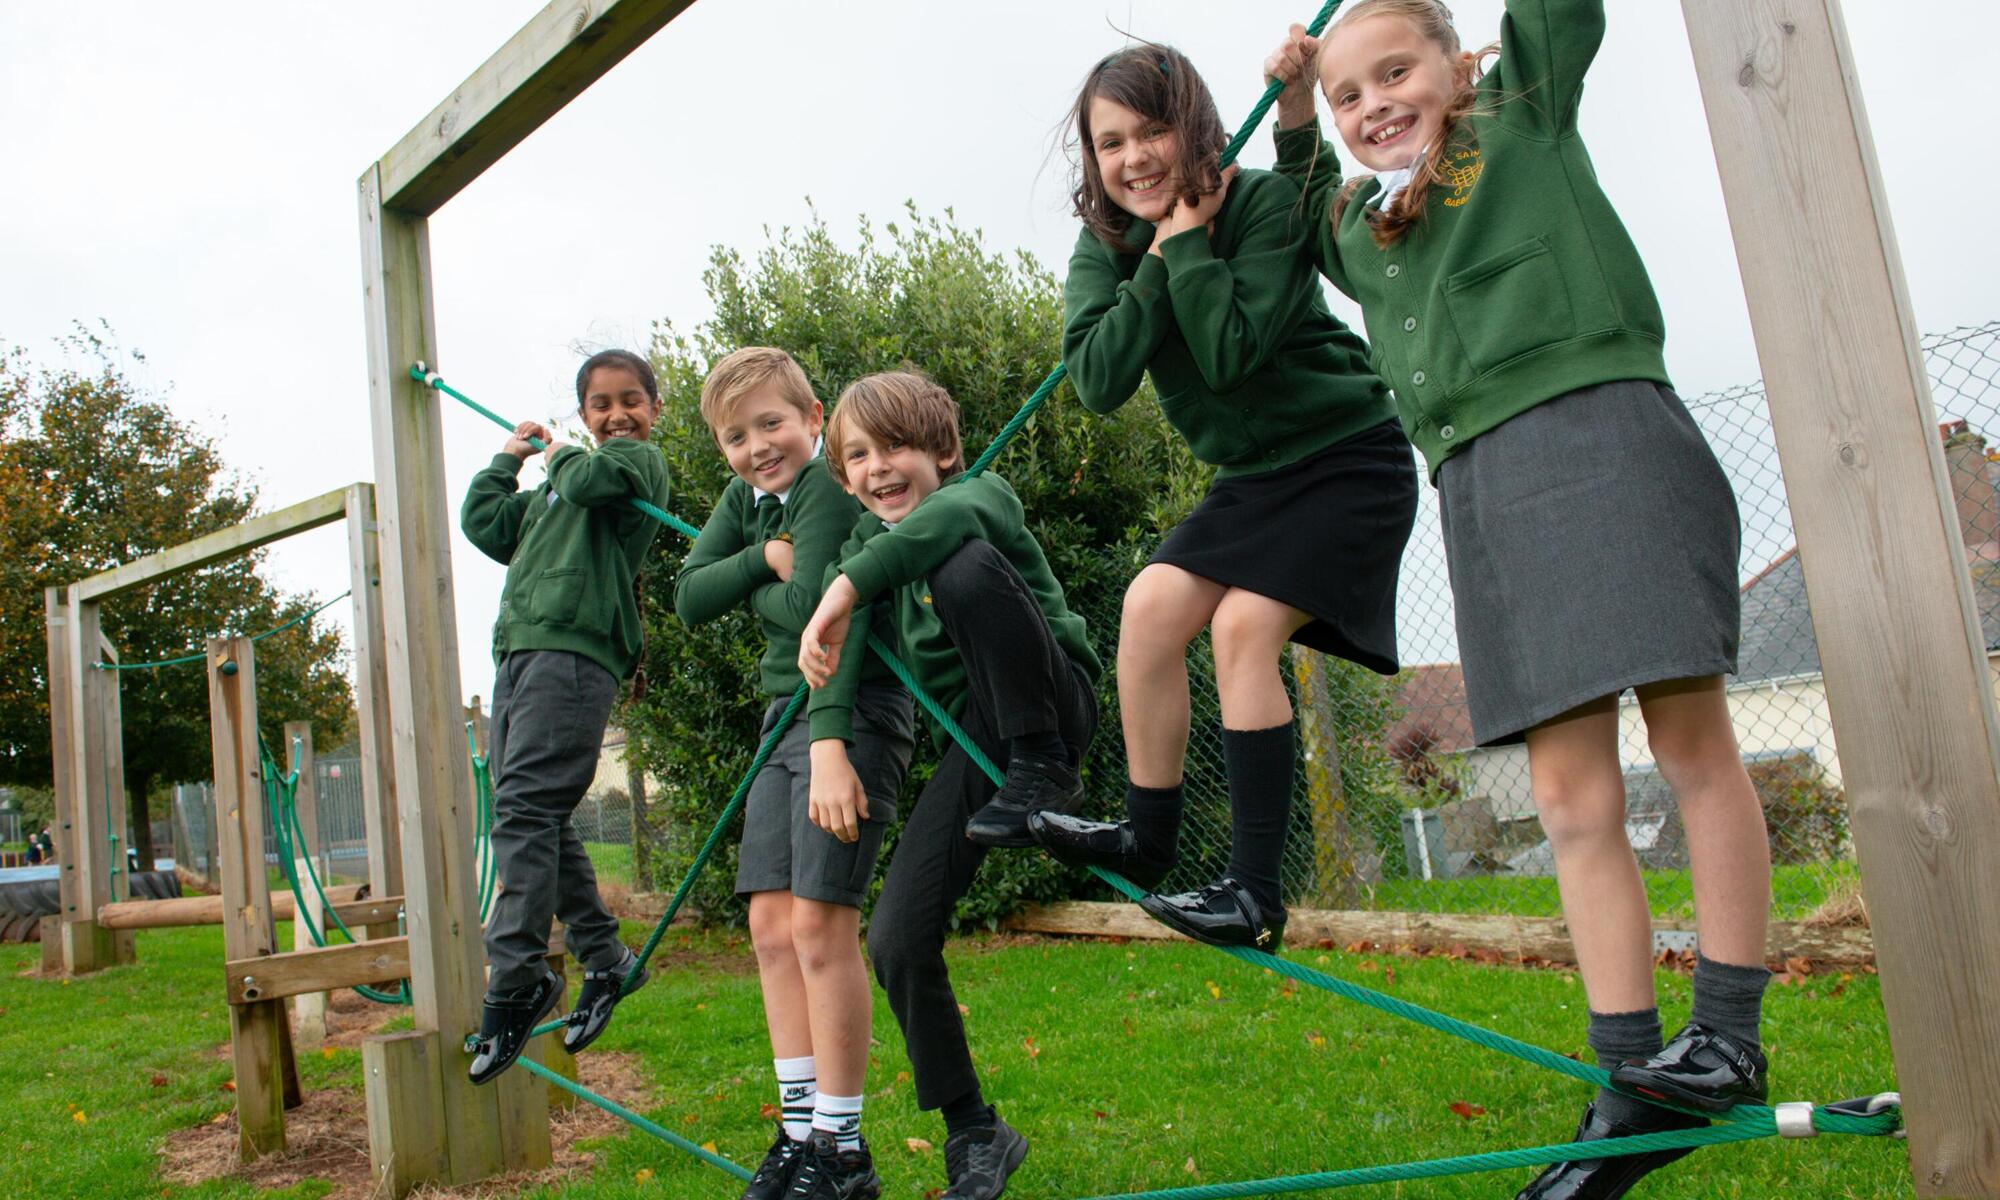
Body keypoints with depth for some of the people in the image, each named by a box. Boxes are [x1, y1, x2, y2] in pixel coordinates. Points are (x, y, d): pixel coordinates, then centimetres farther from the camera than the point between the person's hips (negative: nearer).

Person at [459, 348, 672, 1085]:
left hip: (574, 651, -8)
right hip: (519, 651, 8)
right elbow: (484, 525, 27)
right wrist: (508, 459, 24)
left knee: (524, 809, -19)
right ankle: (603, 957, 15)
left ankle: (516, 973, -20)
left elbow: (589, 481, -13)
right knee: (542, 821, 7)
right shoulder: (549, 490, 30)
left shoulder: (640, 461, 7)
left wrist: (558, 453, 8)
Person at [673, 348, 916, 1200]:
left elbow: (812, 608, -25)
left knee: (820, 921, -11)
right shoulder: (744, 500, 12)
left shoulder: (827, 489, -14)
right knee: (771, 922, 6)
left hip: (854, 712, -9)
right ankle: (799, 1129, 14)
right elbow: (689, 600, 5)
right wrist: (764, 559, -9)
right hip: (784, 714, 9)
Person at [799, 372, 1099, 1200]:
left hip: (1049, 703, -5)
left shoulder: (983, 493, -3)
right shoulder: (866, 546, 12)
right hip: (971, 745, 5)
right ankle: (973, 1133, 13)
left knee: (965, 566, -30)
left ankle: (1045, 769, -19)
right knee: (896, 940, -8)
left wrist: (846, 586, -39)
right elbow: (837, 652, -6)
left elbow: (949, 514, -31)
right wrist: (826, 742, -24)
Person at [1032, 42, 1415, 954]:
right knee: (1152, 605, -8)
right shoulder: (1107, 245, -2)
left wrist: (1186, 240, -23)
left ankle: (1256, 893, -15)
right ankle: (1148, 837, 6)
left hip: (1349, 457, -6)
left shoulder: (1265, 202, -18)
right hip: (1254, 475, 6)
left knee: (1242, 624, -20)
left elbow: (1231, 354, -28)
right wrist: (1157, 258, -20)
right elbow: (1098, 380, -17)